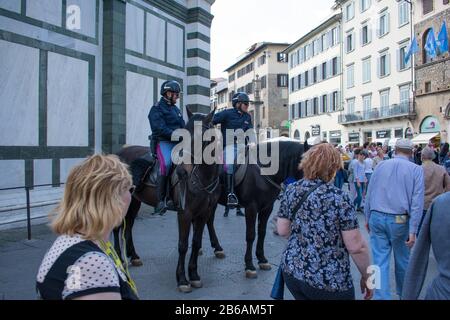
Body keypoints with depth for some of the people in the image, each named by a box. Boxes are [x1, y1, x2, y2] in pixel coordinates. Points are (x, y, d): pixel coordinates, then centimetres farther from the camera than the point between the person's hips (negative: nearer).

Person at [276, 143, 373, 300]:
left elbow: (282, 230, 3)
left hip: (292, 270, 5)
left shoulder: (291, 190, -3)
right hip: (329, 281, -4)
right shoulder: (339, 198, -16)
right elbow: (356, 247, -15)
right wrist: (366, 276, -1)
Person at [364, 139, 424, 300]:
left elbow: (369, 194, 7)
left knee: (380, 260, 4)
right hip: (400, 220, -1)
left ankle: (382, 296, 3)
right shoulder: (416, 169, -3)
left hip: (377, 218, 1)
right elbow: (417, 201, -9)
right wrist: (413, 230, -8)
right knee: (402, 259, 19)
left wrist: (367, 218, 16)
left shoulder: (381, 165, 4)